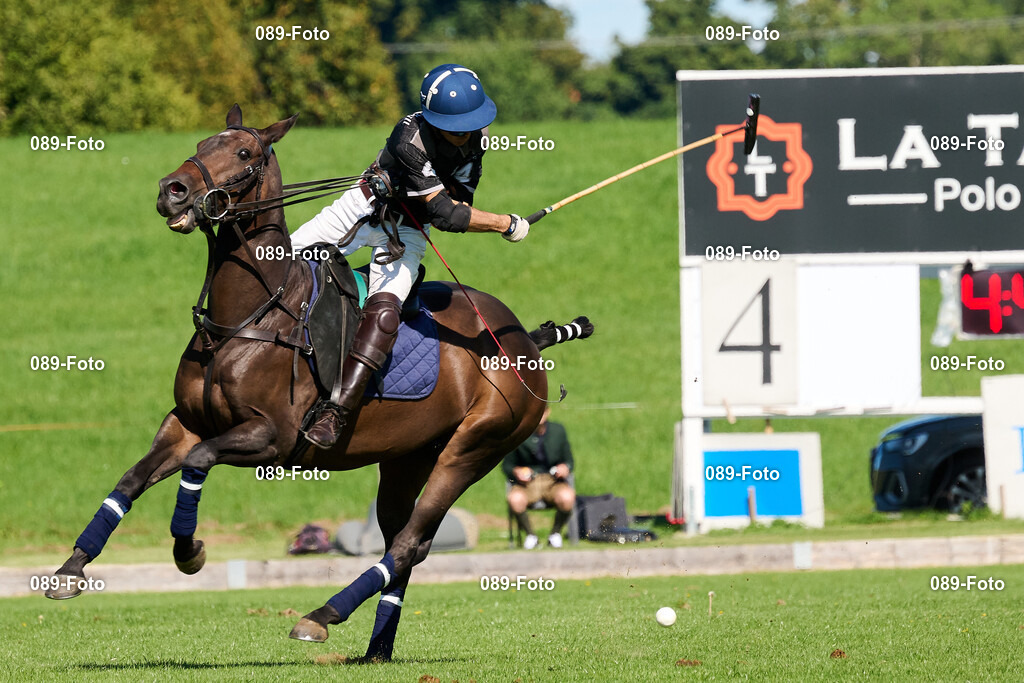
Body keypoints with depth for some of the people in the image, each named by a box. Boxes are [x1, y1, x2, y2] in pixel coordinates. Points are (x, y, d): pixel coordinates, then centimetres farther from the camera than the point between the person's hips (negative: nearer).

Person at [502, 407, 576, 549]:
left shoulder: (558, 431, 6)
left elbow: (568, 461, 15)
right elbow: (507, 465, 8)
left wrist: (565, 468, -9)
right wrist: (516, 472, -15)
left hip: (553, 482, 1)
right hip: (526, 483, -1)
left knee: (567, 497, -34)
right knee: (515, 499, -36)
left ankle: (555, 534, -4)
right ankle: (530, 536, -7)